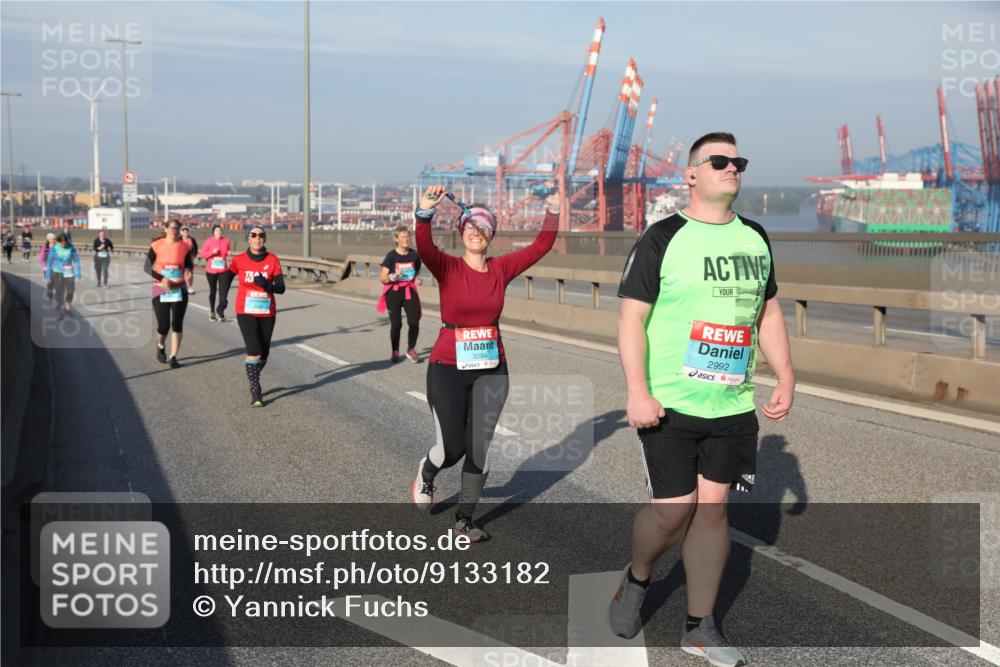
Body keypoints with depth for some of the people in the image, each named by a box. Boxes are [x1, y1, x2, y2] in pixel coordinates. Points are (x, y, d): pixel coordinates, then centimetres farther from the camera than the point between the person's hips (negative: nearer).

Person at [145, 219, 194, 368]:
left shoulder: (185, 247, 1)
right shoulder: (156, 245, -5)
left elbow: (189, 265, 10)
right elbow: (147, 267, -3)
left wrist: (188, 272, -14)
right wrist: (162, 279, -17)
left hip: (179, 290, 1)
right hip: (160, 290, -1)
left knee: (177, 324, -5)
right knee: (163, 325, -1)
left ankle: (173, 357, 1)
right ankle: (160, 346, 31)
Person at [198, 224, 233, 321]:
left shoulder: (226, 241, 1)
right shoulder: (209, 241, -6)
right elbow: (201, 254, -7)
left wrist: (228, 254, -5)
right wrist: (212, 252, -19)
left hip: (222, 270, 1)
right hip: (211, 270, -1)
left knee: (223, 291, -12)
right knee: (212, 291, 12)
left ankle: (220, 311, -1)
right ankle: (212, 311, 28)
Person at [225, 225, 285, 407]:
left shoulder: (273, 260, -2)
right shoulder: (239, 260, -2)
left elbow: (281, 288, -5)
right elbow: (227, 278, 11)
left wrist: (266, 284, -24)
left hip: (267, 313, 2)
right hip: (246, 312, -2)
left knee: (264, 354, 11)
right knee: (254, 351, -15)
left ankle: (253, 382, 38)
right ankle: (255, 393, -7)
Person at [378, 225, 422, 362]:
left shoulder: (414, 255, 2)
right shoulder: (391, 256, -7)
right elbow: (382, 278, -8)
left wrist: (417, 280, -2)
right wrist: (393, 276, -27)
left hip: (409, 291, 2)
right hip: (394, 292, -2)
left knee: (414, 322, -10)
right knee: (396, 324, -1)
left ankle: (411, 349, 12)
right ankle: (395, 352, 19)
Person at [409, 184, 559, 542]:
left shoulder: (501, 268, 1)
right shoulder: (447, 268, -9)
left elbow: (540, 246, 1)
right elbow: (424, 248, -28)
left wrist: (553, 214, -14)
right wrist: (425, 212, -46)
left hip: (492, 372, 3)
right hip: (448, 370, -3)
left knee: (481, 449, 6)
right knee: (453, 448, 3)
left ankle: (464, 519, 23)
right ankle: (425, 474, 40)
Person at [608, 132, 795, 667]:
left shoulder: (755, 239, 11)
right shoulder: (663, 238, -6)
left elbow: (769, 313, 18)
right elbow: (631, 315, -9)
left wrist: (785, 379, 9)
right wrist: (637, 390, -17)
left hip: (734, 405, 5)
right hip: (669, 403, -5)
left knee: (713, 507, 7)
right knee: (674, 508, -6)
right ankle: (636, 581, 26)